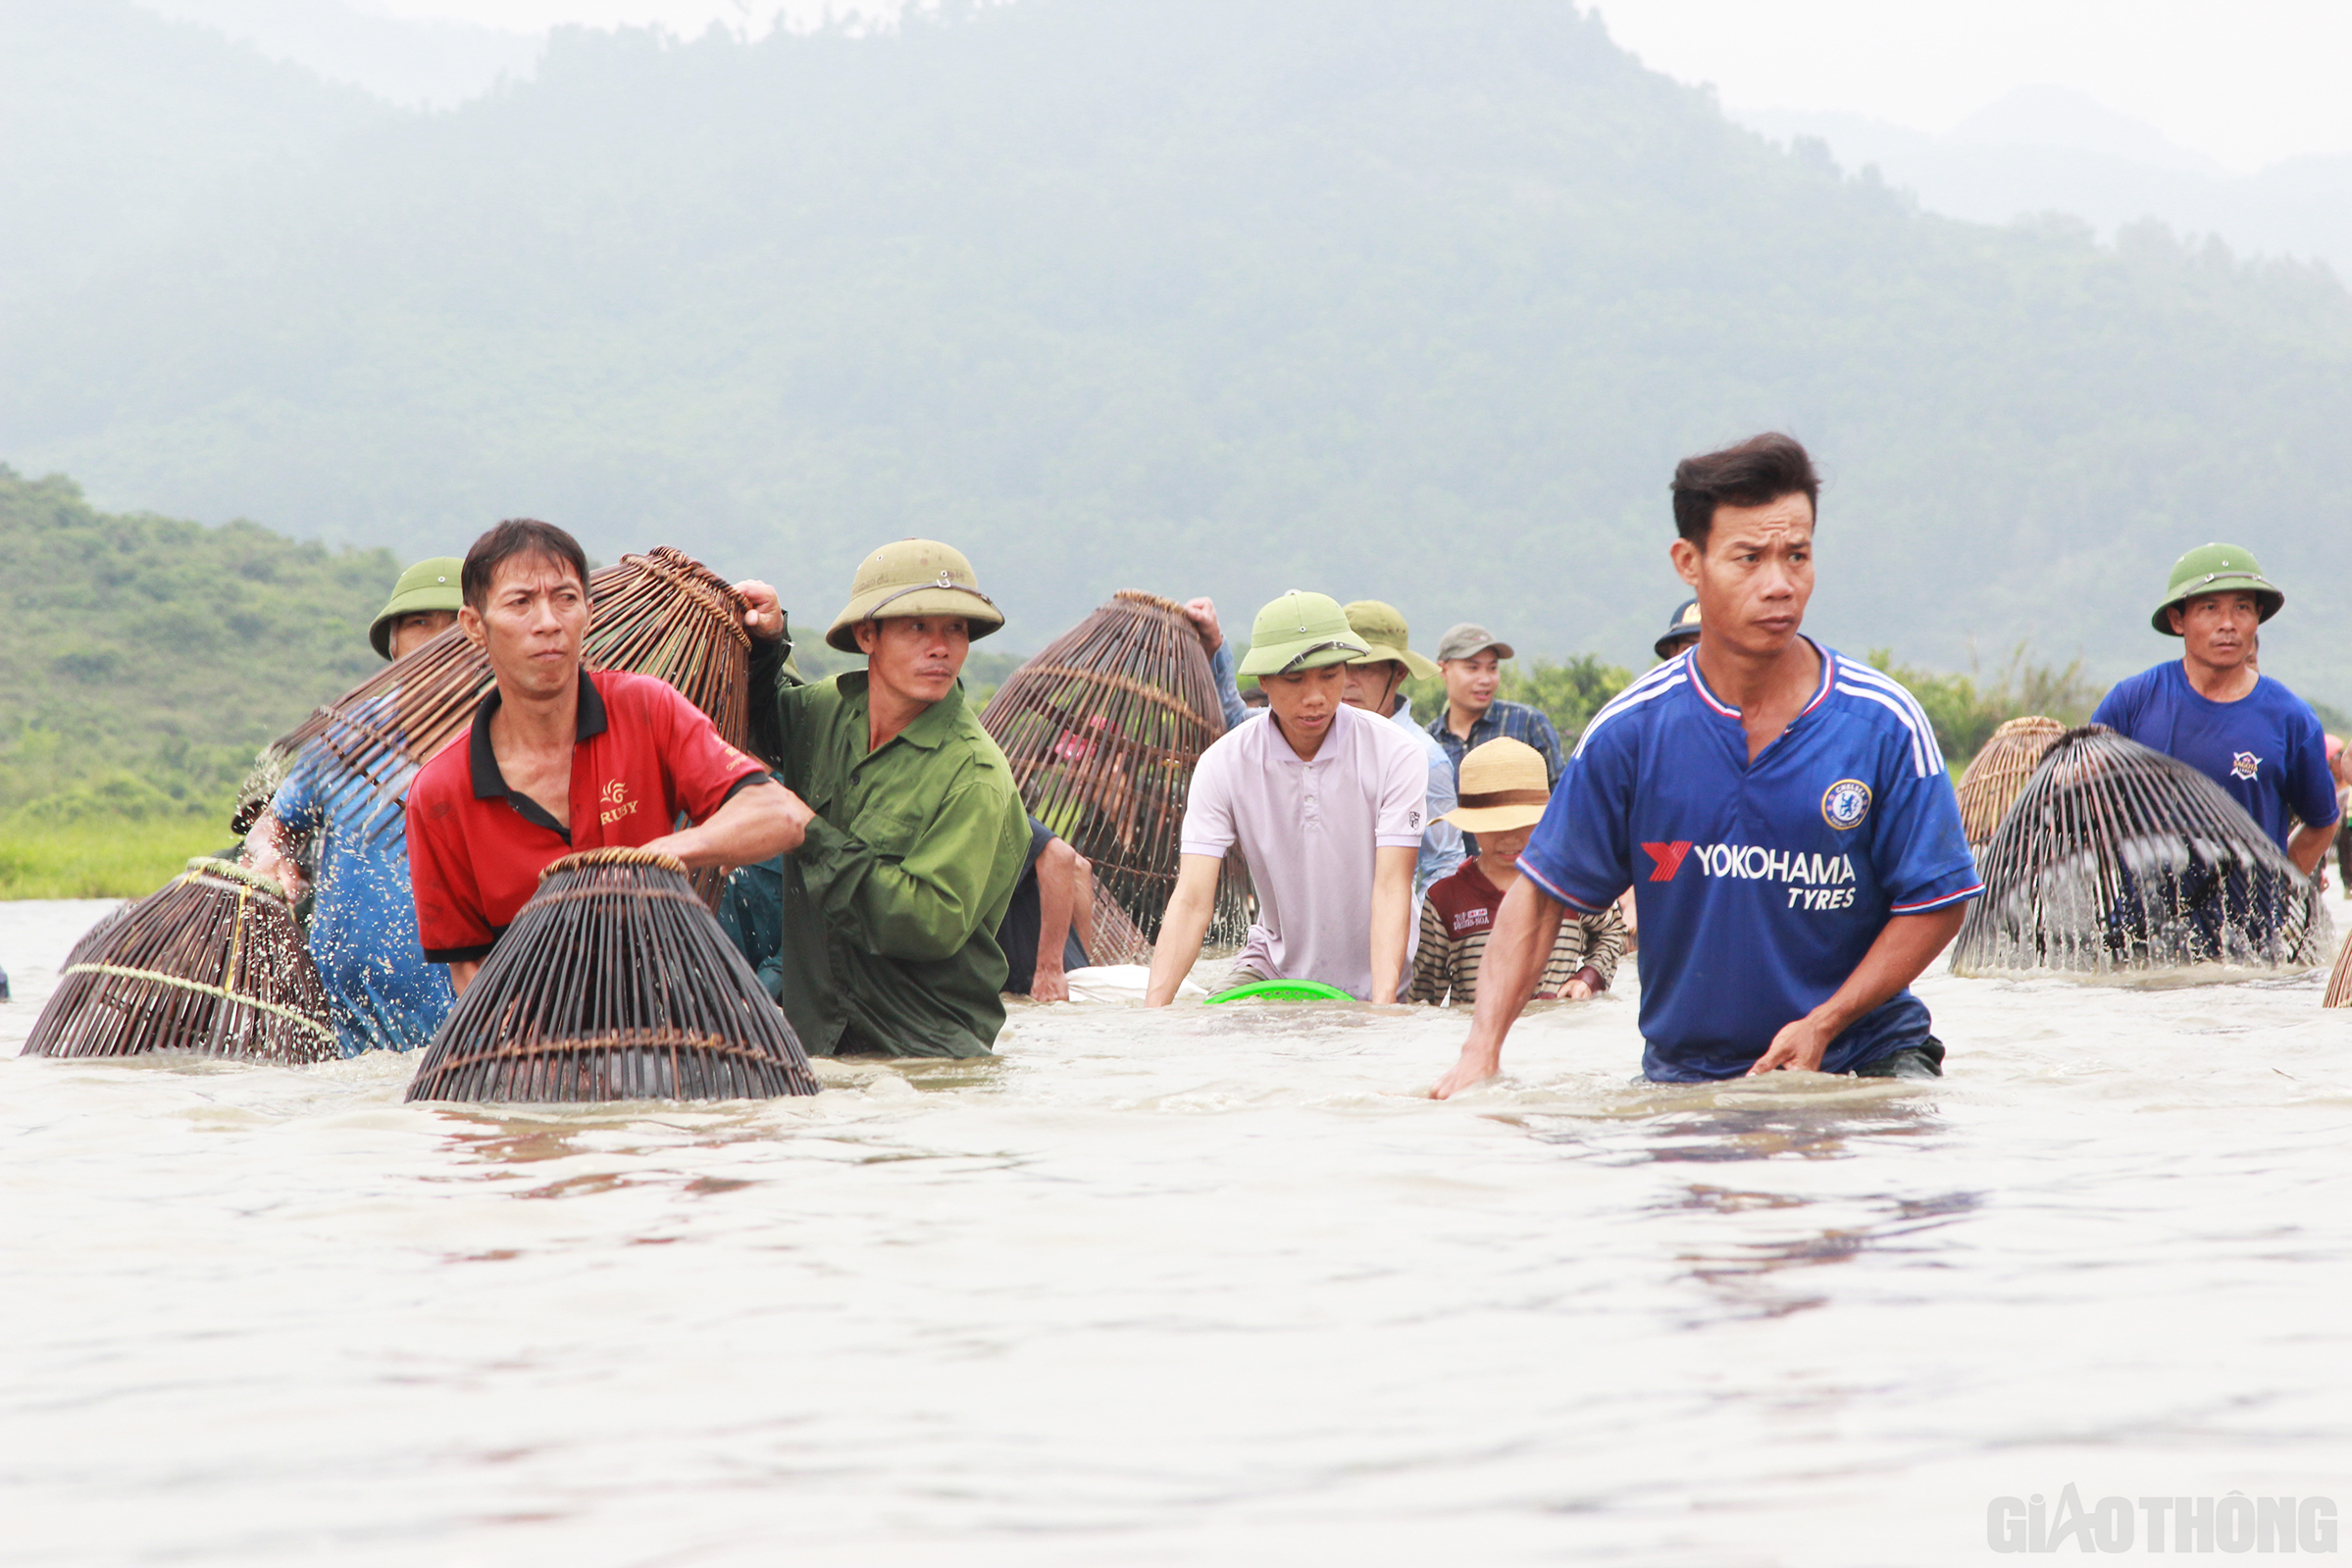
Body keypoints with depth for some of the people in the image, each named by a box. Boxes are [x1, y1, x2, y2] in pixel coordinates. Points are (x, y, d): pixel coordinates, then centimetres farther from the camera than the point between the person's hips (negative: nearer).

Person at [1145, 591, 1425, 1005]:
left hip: (1370, 976, 0)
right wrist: (1155, 1008, -34)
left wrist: (1384, 1006, -37)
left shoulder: (1395, 755, -15)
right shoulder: (1223, 764, -11)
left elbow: (1391, 888, -22)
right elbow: (1191, 897, -19)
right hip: (1273, 966, 0)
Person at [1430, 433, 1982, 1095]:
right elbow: (1542, 892, 3)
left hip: (1862, 1052, -1)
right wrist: (1481, 1050, -9)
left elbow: (1935, 903, -3)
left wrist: (1822, 1026, -14)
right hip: (1685, 1069, 1)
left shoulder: (1883, 723, -7)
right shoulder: (1631, 730, -4)